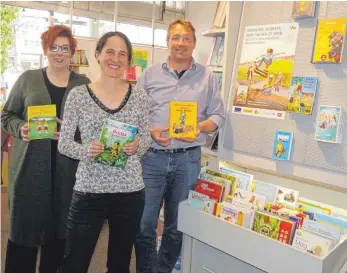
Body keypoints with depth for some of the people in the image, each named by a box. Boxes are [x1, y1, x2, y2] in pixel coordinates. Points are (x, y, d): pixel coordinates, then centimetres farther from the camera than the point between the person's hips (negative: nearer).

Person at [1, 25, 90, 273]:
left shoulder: (84, 84, 7)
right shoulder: (28, 79, 7)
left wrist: (72, 133, -13)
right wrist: (20, 129, -11)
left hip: (67, 168, 1)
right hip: (30, 166, 0)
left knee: (60, 224, 9)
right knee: (25, 222, 5)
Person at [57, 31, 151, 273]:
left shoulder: (139, 96, 0)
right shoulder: (78, 94, -3)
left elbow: (147, 137, 7)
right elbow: (63, 143, -1)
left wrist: (137, 146, -15)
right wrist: (86, 151, -21)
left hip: (131, 191, 2)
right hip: (89, 190, -1)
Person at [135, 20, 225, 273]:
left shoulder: (207, 77, 6)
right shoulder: (150, 74, 7)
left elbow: (218, 116, 6)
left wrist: (199, 128, -14)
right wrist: (150, 131, -12)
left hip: (188, 159, 0)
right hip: (152, 156, 0)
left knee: (177, 225, 12)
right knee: (143, 223, 2)